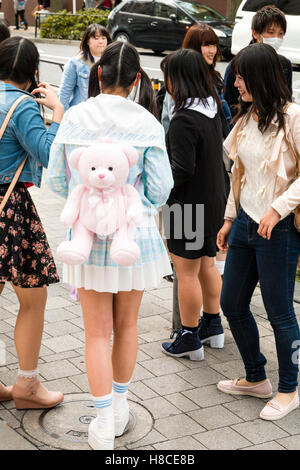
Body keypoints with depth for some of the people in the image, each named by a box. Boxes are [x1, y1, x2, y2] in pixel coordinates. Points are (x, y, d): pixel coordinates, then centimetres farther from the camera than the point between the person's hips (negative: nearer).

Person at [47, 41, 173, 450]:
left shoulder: (74, 117, -6)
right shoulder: (147, 123, -9)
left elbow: (56, 179, 0)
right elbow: (160, 189, -7)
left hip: (88, 233, 0)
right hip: (135, 232, 0)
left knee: (98, 332, 9)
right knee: (126, 324, 18)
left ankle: (104, 426, 12)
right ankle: (120, 408, 33)